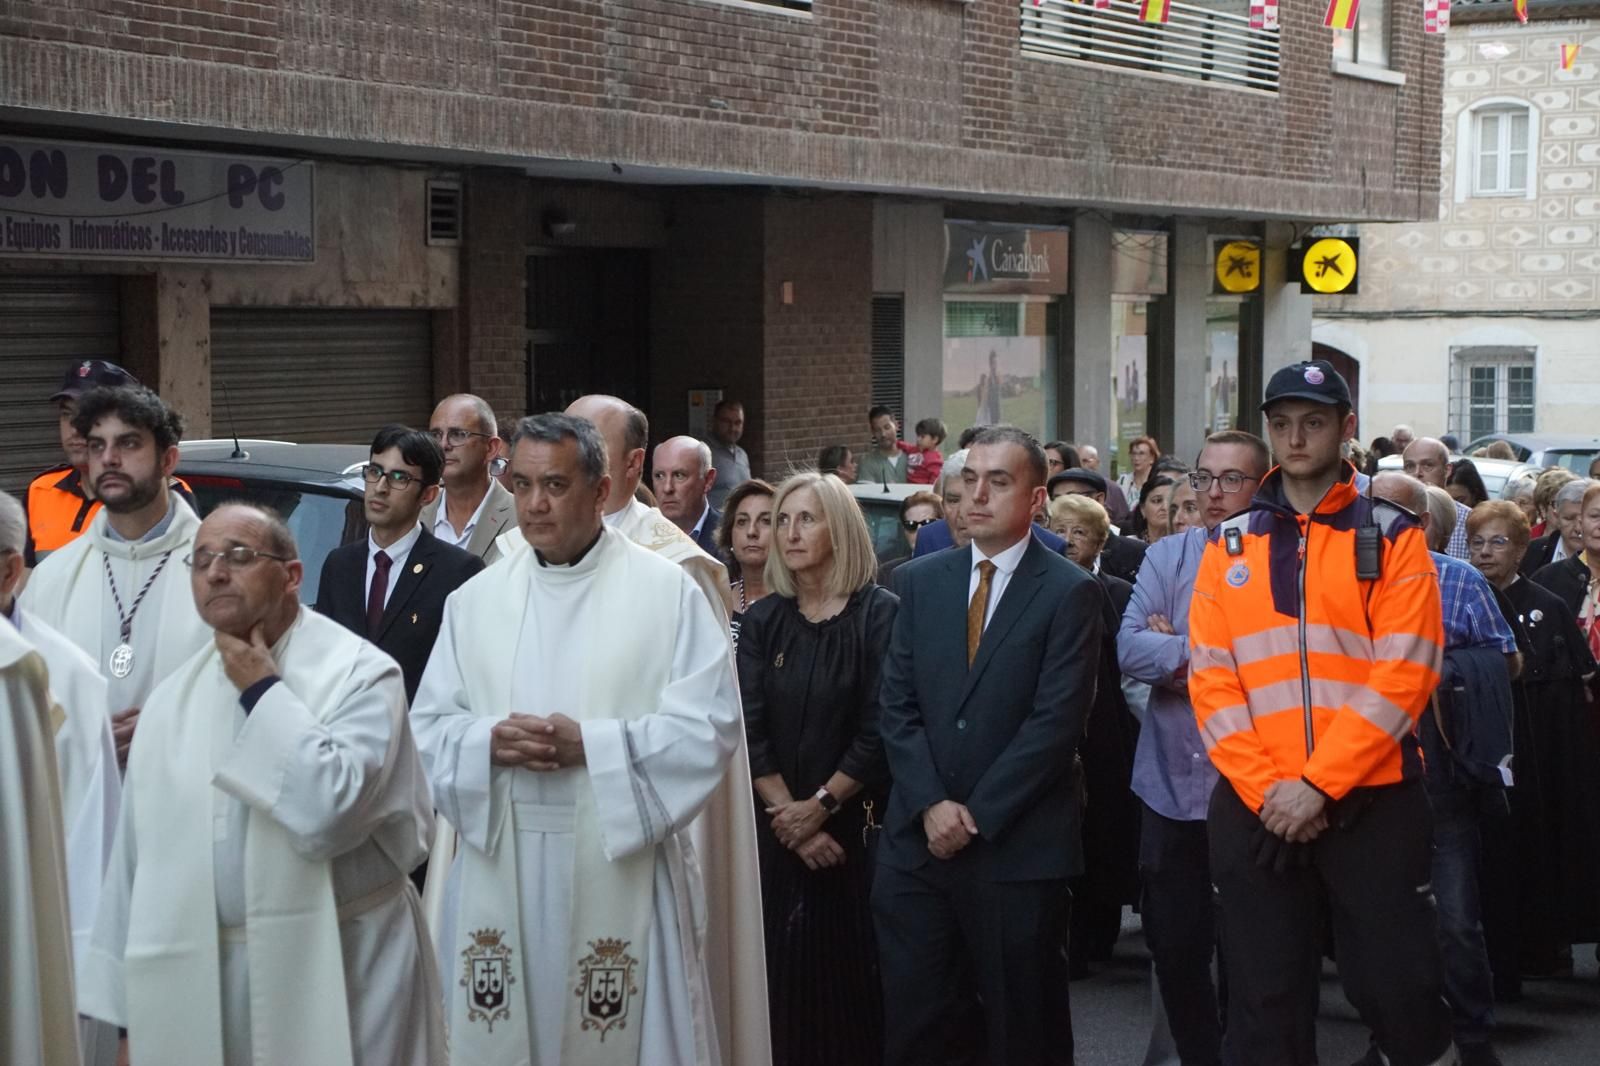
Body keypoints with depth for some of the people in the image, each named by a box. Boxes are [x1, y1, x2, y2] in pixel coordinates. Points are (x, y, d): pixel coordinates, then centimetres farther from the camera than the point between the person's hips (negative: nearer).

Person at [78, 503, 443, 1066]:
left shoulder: (359, 673, -8)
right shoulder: (171, 700, 8)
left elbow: (329, 812, -23)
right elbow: (137, 857, 8)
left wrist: (263, 692, -14)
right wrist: (128, 1006, 6)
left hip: (339, 977, -4)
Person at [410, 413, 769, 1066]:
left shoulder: (666, 591, -2)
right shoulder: (475, 601, 9)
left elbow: (712, 724, -8)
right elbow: (428, 729, 8)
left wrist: (591, 745, -16)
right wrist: (489, 742, -13)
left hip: (621, 868, -3)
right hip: (499, 867, 3)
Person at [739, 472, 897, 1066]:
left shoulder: (879, 614, -6)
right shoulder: (764, 621, 6)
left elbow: (879, 731, -11)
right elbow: (749, 729, -1)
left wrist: (821, 805, -12)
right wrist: (790, 817, -10)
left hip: (856, 826, -3)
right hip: (779, 831, 3)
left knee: (850, 968, 0)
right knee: (785, 970, 4)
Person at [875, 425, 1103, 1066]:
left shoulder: (1068, 592, -4)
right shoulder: (919, 582, 9)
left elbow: (1056, 720, -11)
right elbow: (897, 706, 6)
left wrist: (977, 815, -13)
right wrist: (931, 805, -8)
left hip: (1018, 846, -4)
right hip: (919, 841, 4)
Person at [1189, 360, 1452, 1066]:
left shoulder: (1391, 538, 2)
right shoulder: (1230, 545, 9)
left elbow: (1404, 673, -7)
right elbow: (1210, 676, 3)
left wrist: (1319, 784, -14)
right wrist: (1265, 789, -9)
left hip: (1371, 802, -2)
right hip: (1254, 808, 2)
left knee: (1392, 982, -2)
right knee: (1266, 996, 7)